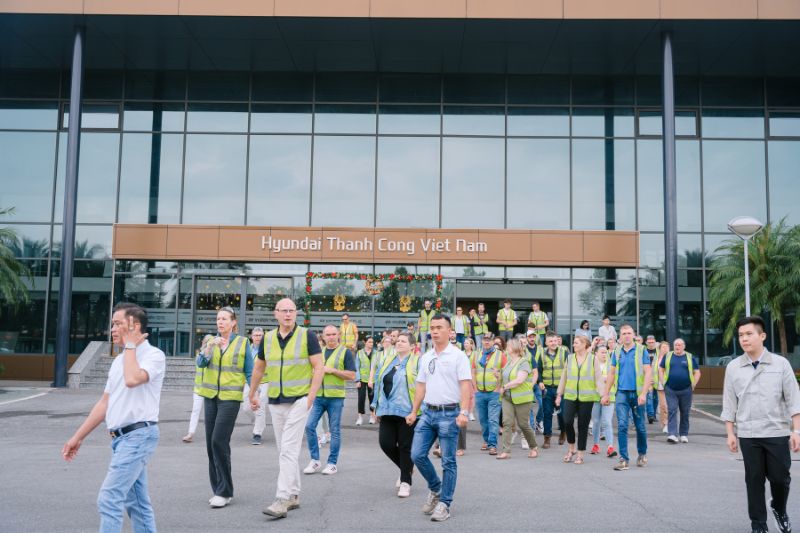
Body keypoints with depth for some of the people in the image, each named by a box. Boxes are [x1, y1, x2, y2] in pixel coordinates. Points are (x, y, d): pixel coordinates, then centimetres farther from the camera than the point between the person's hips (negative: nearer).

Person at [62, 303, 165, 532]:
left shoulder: (154, 355, -9)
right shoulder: (119, 360, 16)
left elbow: (133, 380, -29)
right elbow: (104, 403, 19)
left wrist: (130, 344, -15)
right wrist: (78, 437, 17)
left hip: (138, 435, -9)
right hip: (121, 437, 9)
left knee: (109, 499, -12)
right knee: (136, 503, 12)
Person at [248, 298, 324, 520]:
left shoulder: (307, 336, -6)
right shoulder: (267, 338, 7)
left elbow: (319, 367, -8)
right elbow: (259, 367, 19)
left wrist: (311, 396, -15)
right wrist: (252, 394, 22)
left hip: (299, 400, -5)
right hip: (275, 402, 5)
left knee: (288, 450, -12)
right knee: (285, 451, 12)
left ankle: (283, 500, -11)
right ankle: (294, 496, 23)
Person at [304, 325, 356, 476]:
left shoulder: (345, 352, -1)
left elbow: (352, 375, -8)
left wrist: (332, 370, -15)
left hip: (335, 397, -4)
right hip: (318, 396, 5)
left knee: (335, 430, 2)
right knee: (309, 426, -2)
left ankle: (332, 463, 12)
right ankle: (315, 460, 10)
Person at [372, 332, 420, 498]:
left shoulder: (417, 362, -3)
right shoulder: (387, 362, 16)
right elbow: (379, 384, 20)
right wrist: (377, 407, 17)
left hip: (407, 412, -6)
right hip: (387, 411, 6)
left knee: (405, 447, 1)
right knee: (386, 443, 0)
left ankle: (405, 481, 15)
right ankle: (407, 468, 26)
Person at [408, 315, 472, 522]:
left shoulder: (458, 356, -7)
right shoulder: (425, 358, 12)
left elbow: (466, 386, -13)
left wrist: (463, 412, -22)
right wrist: (414, 411, 14)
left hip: (449, 414, -6)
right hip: (428, 412, 6)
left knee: (448, 461, 1)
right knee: (417, 454, 2)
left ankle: (444, 503, 11)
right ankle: (435, 488, 25)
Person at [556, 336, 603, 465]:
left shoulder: (592, 359, -1)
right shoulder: (569, 358, 8)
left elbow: (599, 378, -2)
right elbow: (564, 377, 12)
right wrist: (559, 394, 11)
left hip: (586, 397, -2)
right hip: (570, 396, 2)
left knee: (583, 425, 3)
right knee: (567, 421, -10)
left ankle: (580, 454, 16)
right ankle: (571, 448, 14)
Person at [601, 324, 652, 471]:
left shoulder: (641, 350, -2)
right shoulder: (617, 352, 7)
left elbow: (648, 373, -7)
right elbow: (612, 373, 13)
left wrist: (643, 393, -16)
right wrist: (606, 394, 10)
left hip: (637, 393, -2)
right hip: (622, 393, 2)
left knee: (640, 427, 10)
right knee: (622, 426, -7)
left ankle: (642, 454, 32)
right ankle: (623, 459, -4)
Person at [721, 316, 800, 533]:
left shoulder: (780, 363, -2)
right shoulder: (733, 367, 1)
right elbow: (729, 403, 5)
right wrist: (730, 433, 3)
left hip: (777, 433, -1)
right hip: (748, 435, 1)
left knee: (780, 477, 6)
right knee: (754, 480, 5)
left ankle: (779, 509, 36)